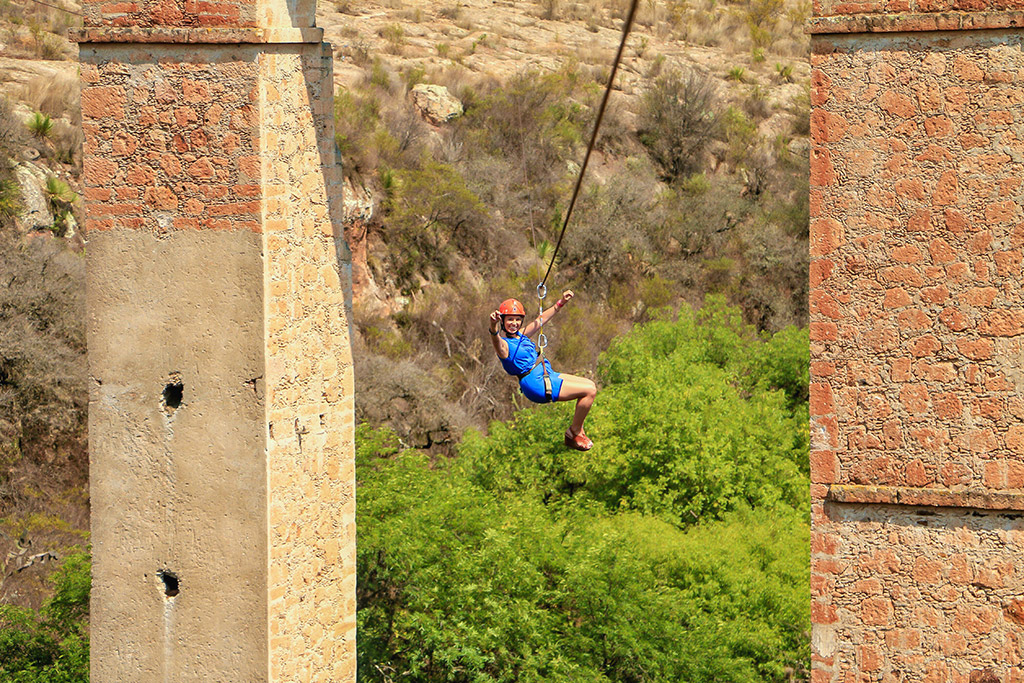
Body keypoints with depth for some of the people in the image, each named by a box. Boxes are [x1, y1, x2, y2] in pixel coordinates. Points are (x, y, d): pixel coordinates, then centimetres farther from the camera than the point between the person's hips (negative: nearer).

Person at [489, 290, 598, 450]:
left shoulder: (521, 334, 10)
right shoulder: (504, 344, -16)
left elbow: (540, 320, 22)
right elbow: (495, 336, -40)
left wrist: (560, 303, 25)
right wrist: (493, 324, -62)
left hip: (547, 375, 10)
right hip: (537, 384, -10)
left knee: (590, 386, 16)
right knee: (590, 391, -12)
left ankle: (577, 431, 20)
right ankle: (573, 434, 2)